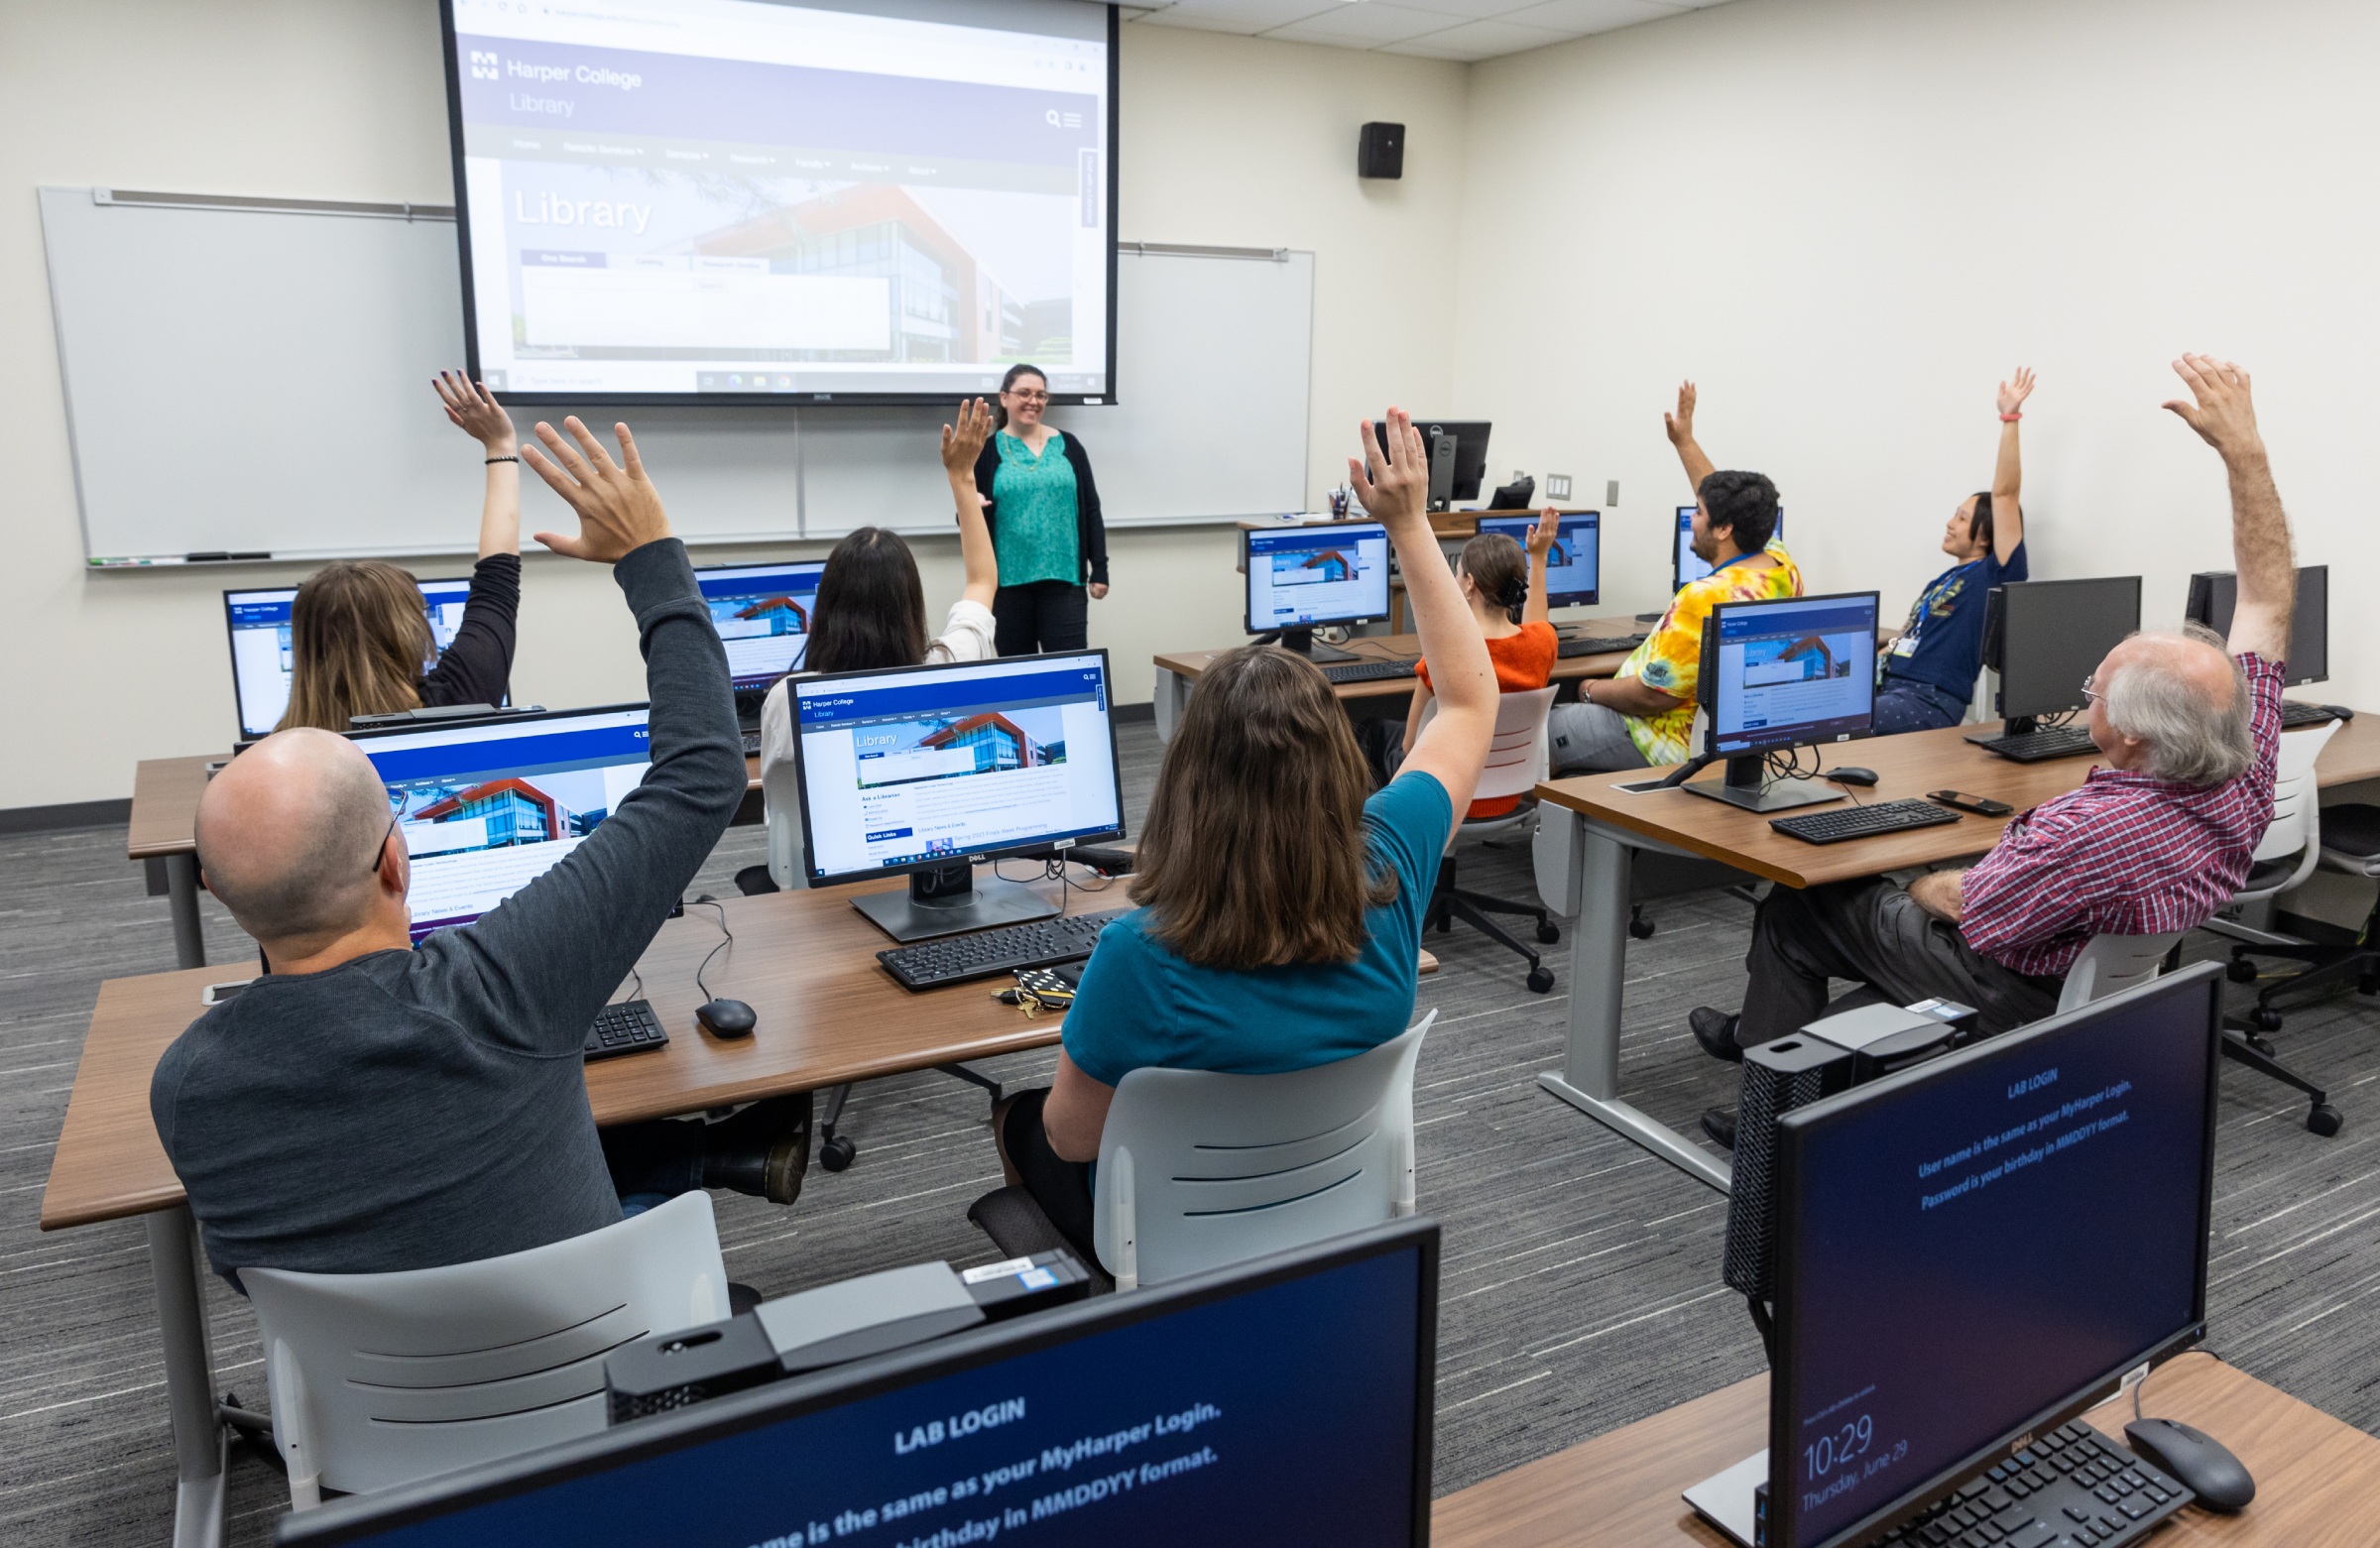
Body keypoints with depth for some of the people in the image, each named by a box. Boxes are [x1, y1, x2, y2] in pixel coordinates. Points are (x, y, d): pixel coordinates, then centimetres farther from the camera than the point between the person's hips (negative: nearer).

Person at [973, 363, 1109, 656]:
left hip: (1064, 577, 1)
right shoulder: (987, 450, 3)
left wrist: (1099, 568, 3)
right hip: (1008, 580, -1)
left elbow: (1091, 510, 9)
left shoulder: (1068, 446, 7)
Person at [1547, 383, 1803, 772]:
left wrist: (1593, 690, -7)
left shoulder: (1706, 600, -30)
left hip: (1679, 743, -10)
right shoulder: (1783, 568, -4)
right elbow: (1729, 505, 15)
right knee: (1573, 715, 24)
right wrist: (1685, 441, 21)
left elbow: (1650, 696, -26)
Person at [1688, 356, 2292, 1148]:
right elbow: (2270, 600, -9)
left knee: (1799, 904, 8)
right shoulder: (2244, 779, -19)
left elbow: (1961, 902, -23)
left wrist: (1915, 885, -1)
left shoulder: (2088, 831, -41)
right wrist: (2243, 447, -10)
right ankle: (1763, 1032, 44)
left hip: (2019, 1001, -8)